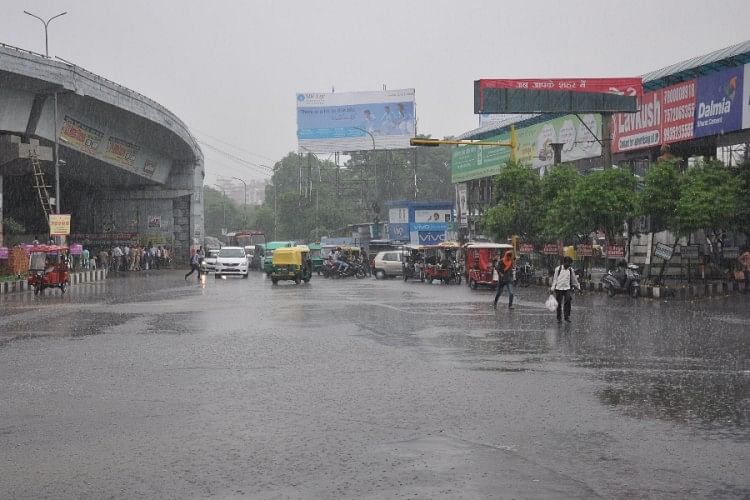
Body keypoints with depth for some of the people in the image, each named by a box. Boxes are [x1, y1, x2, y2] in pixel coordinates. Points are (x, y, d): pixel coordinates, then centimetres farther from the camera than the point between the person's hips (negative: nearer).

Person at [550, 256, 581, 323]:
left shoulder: (570, 270, 6)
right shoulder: (558, 269, -2)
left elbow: (574, 279, 16)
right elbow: (555, 279, 2)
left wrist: (578, 286, 20)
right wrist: (552, 288, -3)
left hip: (567, 288, 1)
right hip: (559, 288, -1)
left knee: (568, 301, -15)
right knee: (559, 304, 2)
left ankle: (567, 316, -6)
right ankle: (559, 318, 13)